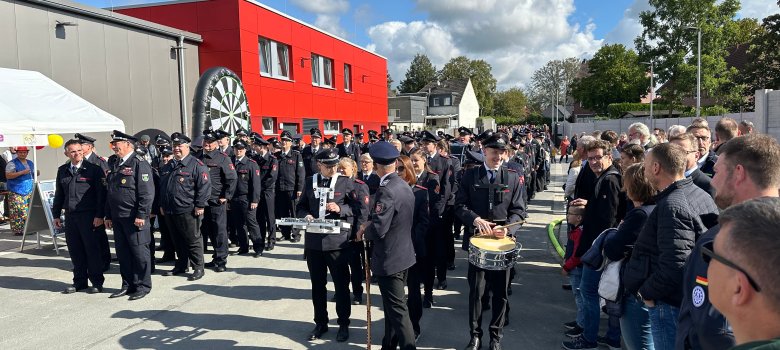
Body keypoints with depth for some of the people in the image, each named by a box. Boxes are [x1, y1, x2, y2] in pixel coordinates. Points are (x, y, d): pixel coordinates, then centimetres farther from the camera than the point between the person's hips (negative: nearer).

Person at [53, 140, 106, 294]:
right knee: (75, 250, 9)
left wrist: (99, 215, -12)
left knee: (92, 249, 0)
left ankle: (97, 282, 10)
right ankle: (79, 281, 22)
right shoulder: (62, 171, 12)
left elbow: (101, 194, -7)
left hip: (89, 216, -5)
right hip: (70, 216, 5)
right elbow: (59, 194, 19)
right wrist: (56, 215, 15)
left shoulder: (93, 169, -5)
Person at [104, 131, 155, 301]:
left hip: (134, 217, -8)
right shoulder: (113, 164, 14)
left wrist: (141, 215, -19)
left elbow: (147, 192, -15)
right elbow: (109, 191, 19)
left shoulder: (140, 163, -10)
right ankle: (127, 285, 24)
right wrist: (108, 216, 16)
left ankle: (143, 286, 12)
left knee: (139, 251, 1)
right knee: (122, 252, 13)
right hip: (117, 217, 8)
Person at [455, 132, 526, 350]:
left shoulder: (513, 178, 4)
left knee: (500, 291, 9)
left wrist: (506, 228, -15)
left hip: (503, 241, 1)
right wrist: (476, 219, -18)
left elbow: (519, 211, 3)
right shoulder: (470, 175, 2)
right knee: (475, 290, 5)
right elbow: (460, 205, 0)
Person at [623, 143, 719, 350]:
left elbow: (675, 264, -31)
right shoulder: (701, 195, 7)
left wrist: (647, 292, -17)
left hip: (670, 303, -10)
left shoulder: (672, 205, -23)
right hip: (691, 299, 10)